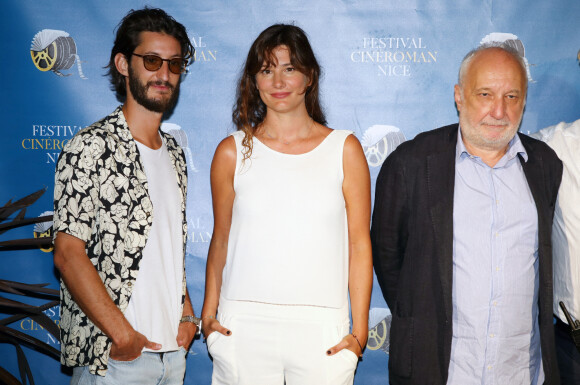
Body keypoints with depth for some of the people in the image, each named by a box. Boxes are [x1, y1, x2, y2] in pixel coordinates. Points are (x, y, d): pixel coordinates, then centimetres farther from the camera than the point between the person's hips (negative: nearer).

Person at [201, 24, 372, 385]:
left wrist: (359, 331, -1)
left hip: (321, 328, 0)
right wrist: (208, 316, 3)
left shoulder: (344, 149, 3)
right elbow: (221, 240, 10)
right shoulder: (233, 152, 5)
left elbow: (359, 244, 3)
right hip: (243, 326, 1)